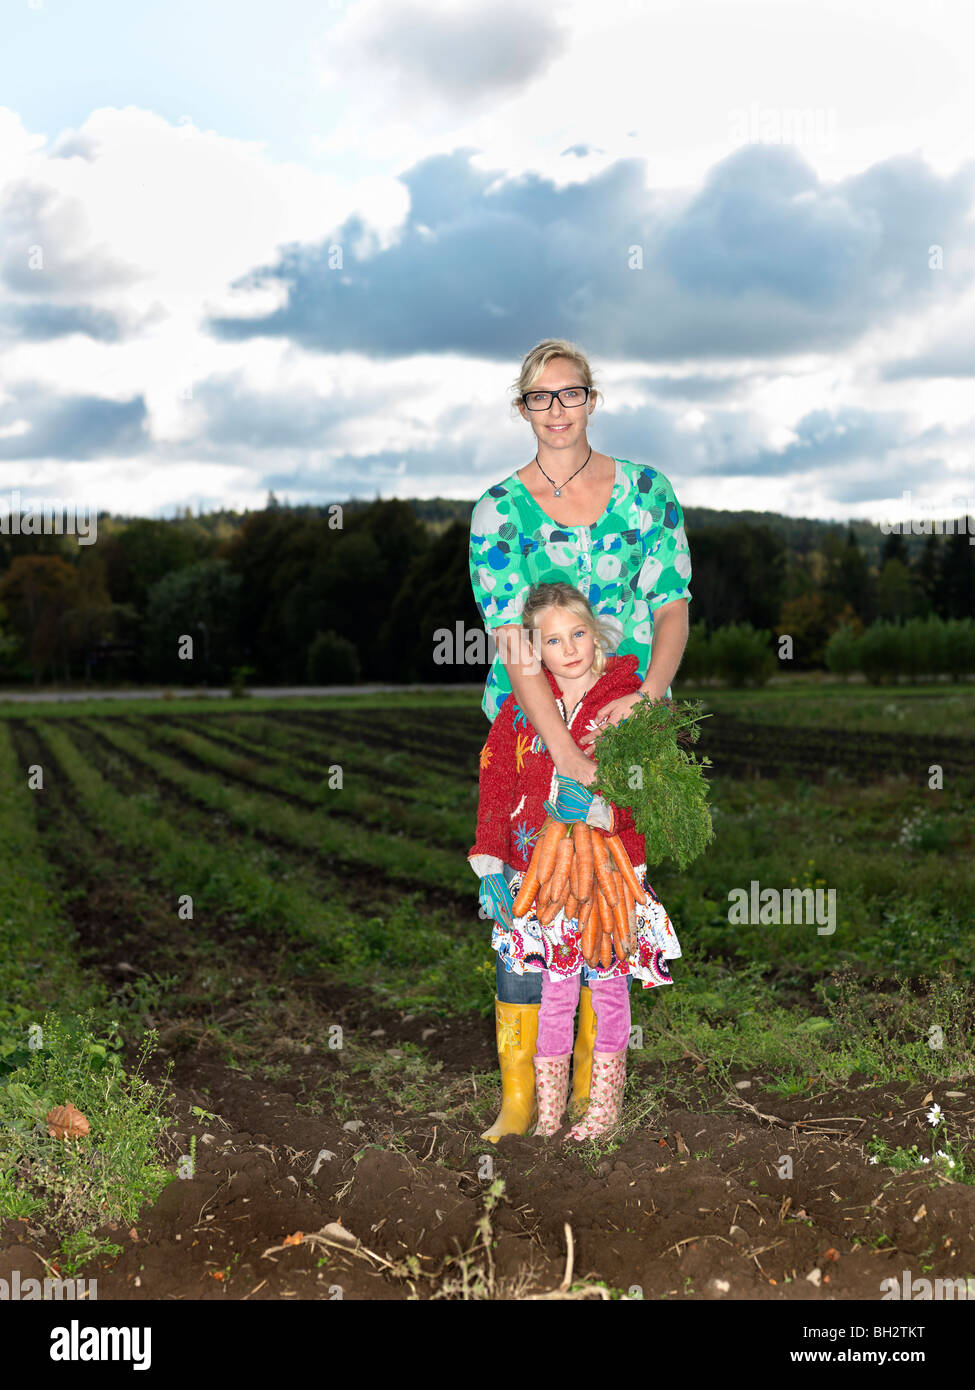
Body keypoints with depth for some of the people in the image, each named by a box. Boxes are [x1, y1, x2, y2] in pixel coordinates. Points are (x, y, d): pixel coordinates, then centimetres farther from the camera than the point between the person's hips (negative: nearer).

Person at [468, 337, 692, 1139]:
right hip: (530, 727, -1)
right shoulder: (499, 509, 0)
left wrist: (648, 696, -18)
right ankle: (518, 1094, 5)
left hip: (630, 722, 1)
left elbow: (674, 607, 1)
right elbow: (512, 638, -9)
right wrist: (564, 749, -19)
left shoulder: (647, 491, 6)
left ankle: (594, 1086, 18)